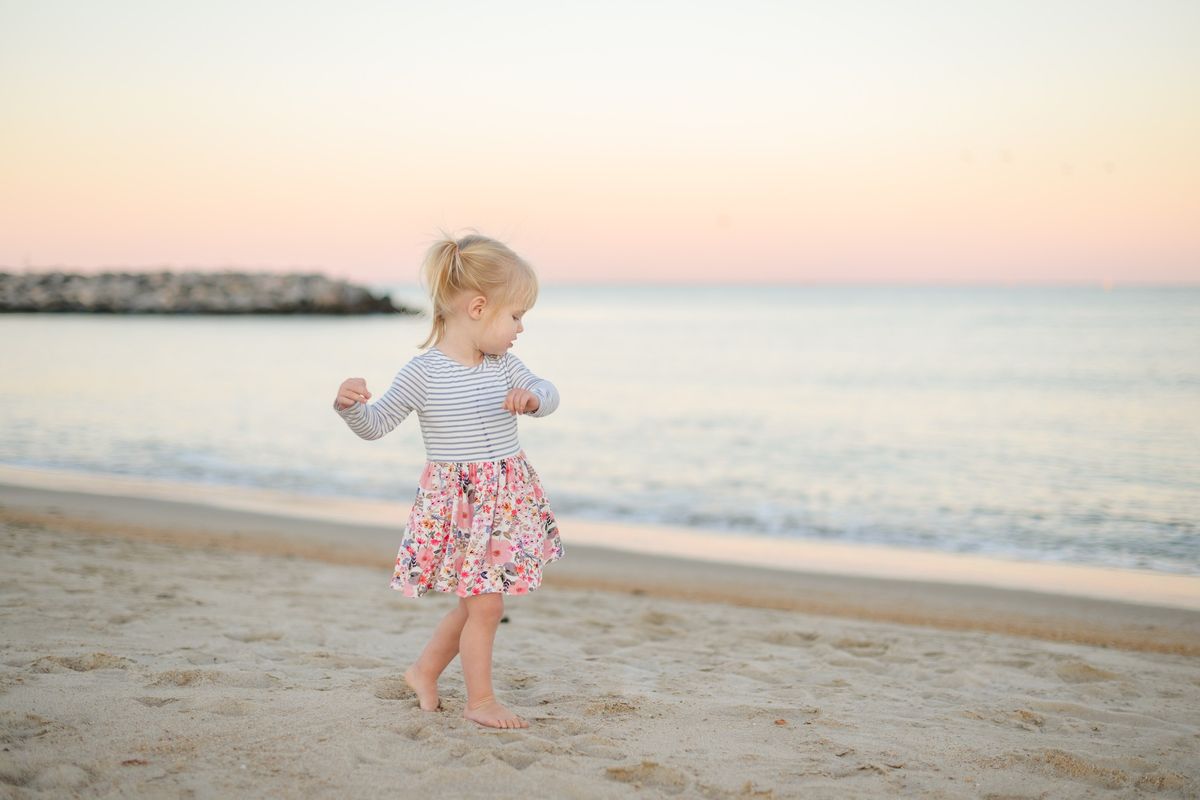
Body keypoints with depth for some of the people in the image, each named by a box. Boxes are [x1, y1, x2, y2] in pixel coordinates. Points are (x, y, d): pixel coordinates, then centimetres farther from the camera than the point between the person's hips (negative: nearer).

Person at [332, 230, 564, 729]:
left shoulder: (503, 365, 2)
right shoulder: (423, 373, -14)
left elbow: (546, 395, 6)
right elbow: (376, 425, -9)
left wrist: (533, 396, -17)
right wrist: (350, 405, -30)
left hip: (507, 498, 6)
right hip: (456, 501, -6)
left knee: (478, 602, 14)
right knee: (485, 602, -5)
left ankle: (424, 671, 34)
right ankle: (479, 700, 13)